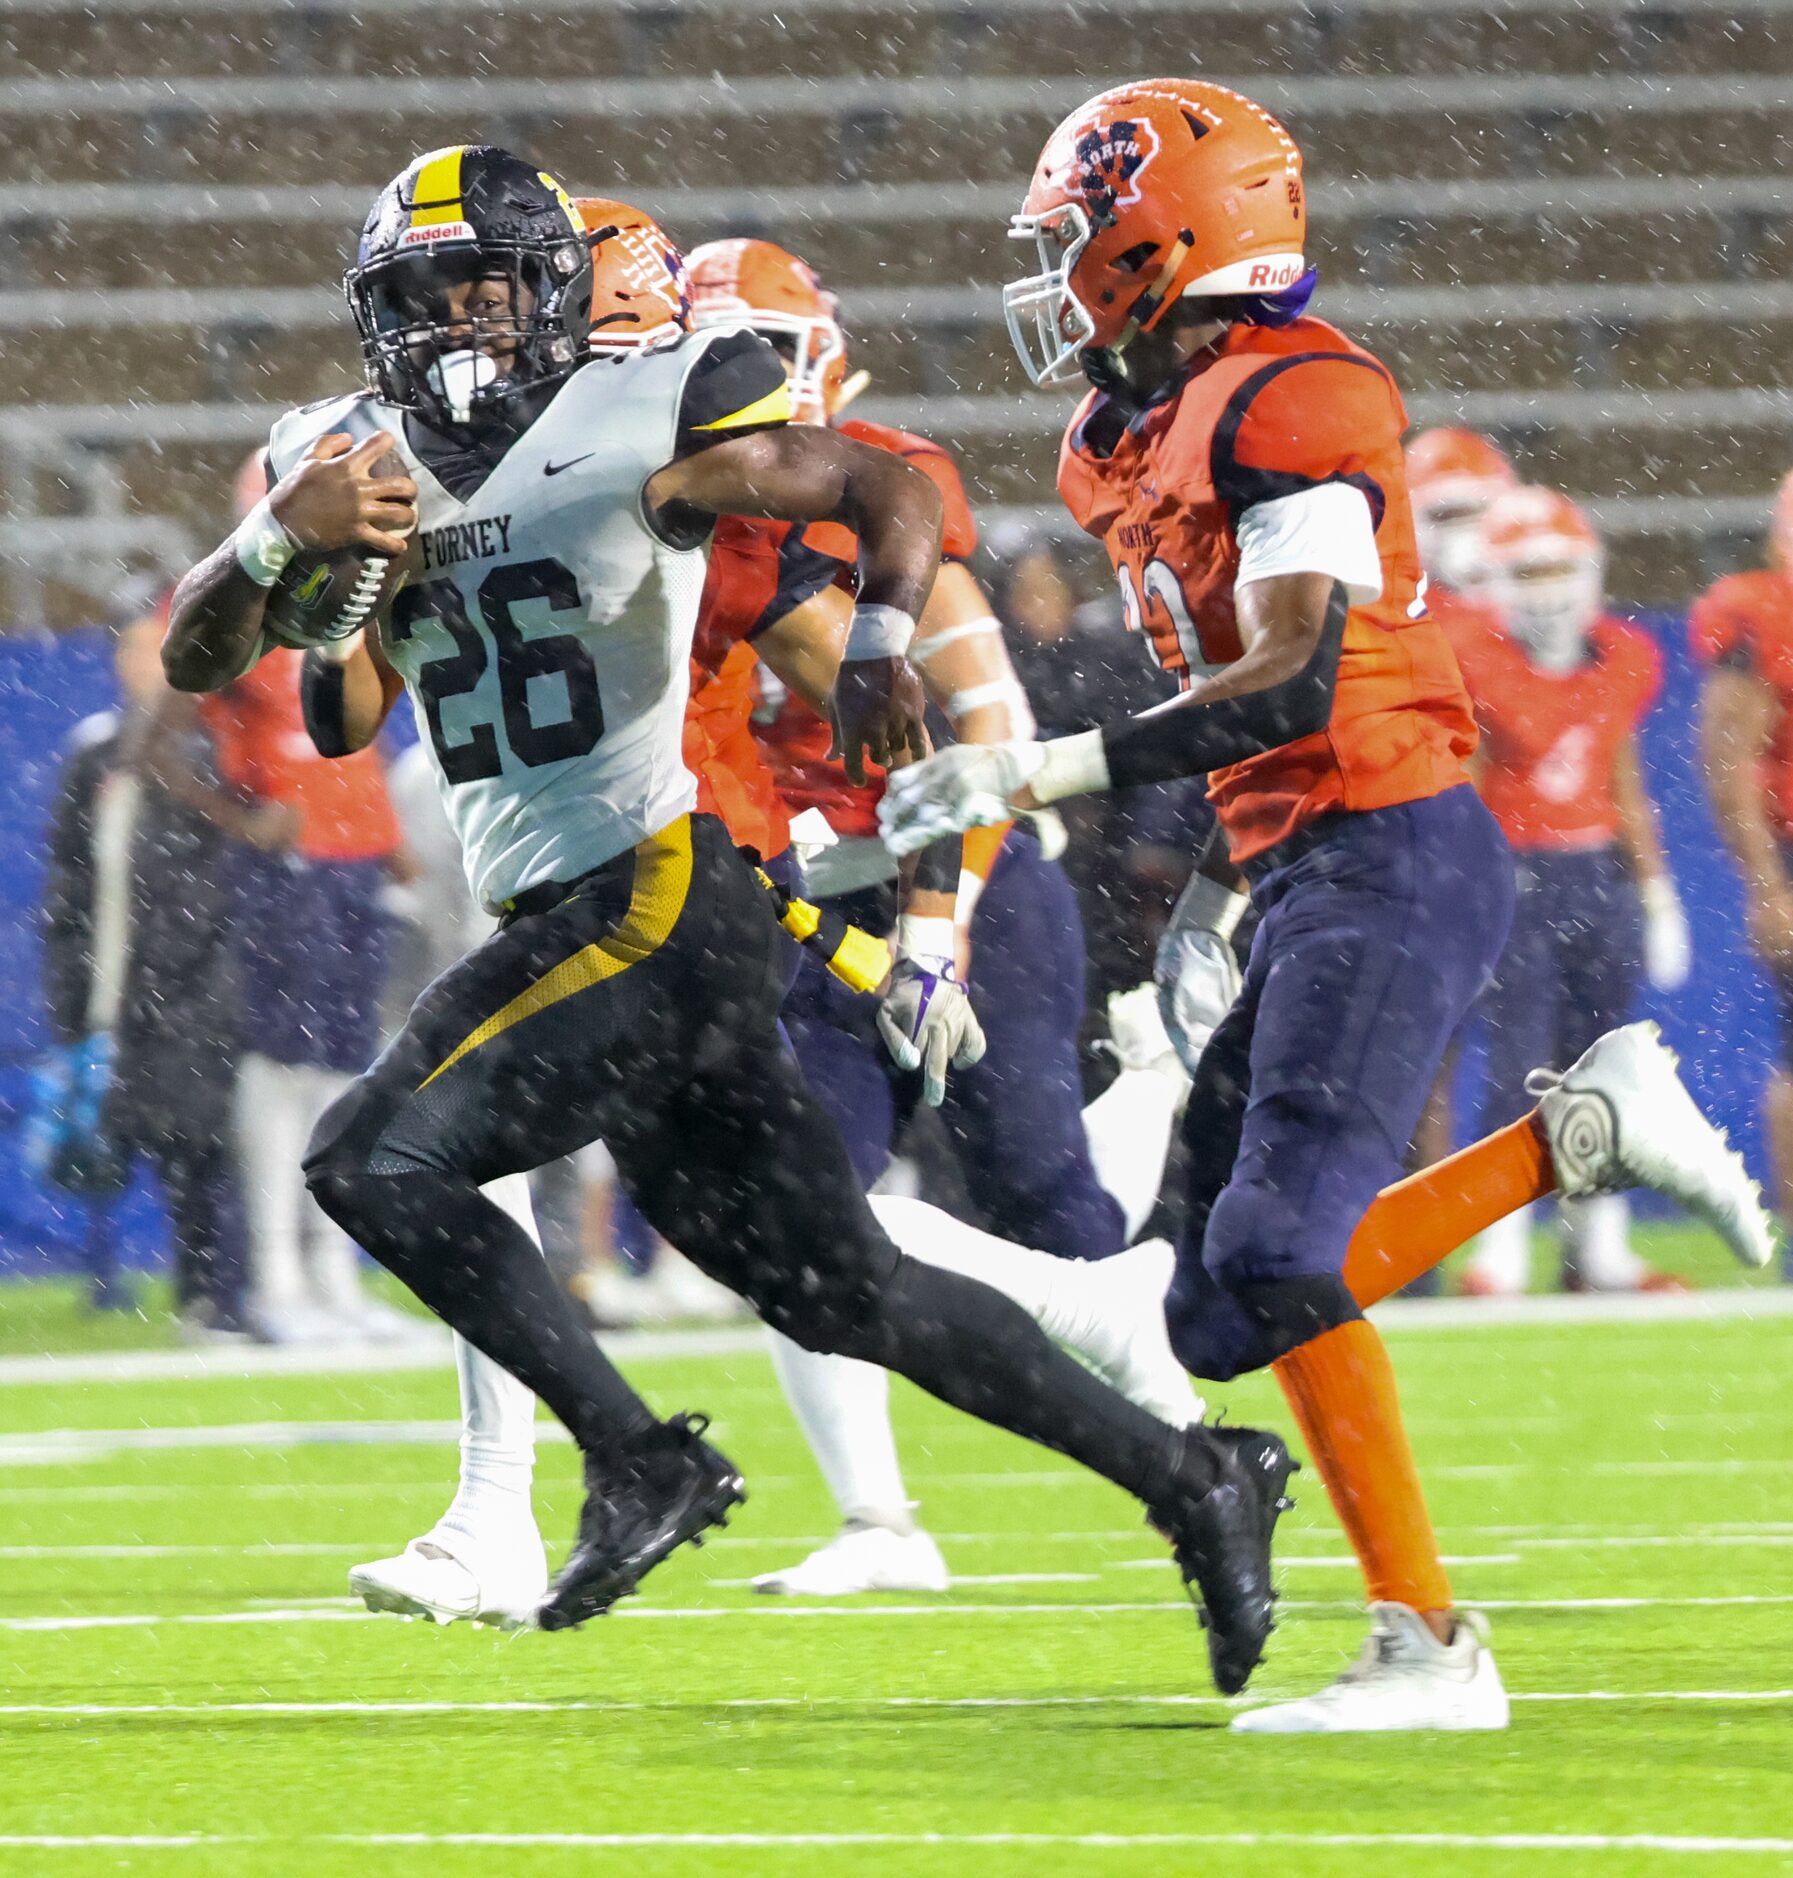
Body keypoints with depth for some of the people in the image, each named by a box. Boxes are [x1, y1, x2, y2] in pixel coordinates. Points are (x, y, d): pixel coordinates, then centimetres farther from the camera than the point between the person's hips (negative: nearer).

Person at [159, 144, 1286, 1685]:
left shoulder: (636, 428, -7)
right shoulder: (361, 465, 13)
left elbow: (894, 492, -6)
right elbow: (196, 660, 10)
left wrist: (879, 642, -26)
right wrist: (283, 542, -10)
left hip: (653, 904, -8)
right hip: (563, 922, 8)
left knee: (378, 1161, -16)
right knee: (845, 1293, 9)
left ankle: (641, 1459, -8)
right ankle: (1191, 1481, 15)